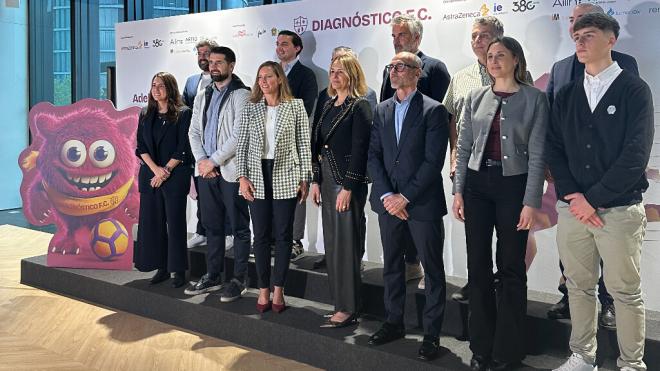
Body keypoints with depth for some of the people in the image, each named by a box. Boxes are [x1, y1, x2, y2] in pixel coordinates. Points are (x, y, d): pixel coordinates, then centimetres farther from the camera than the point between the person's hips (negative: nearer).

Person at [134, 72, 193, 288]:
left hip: (175, 176, -5)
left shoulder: (183, 114, -2)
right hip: (149, 175, 5)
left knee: (175, 222, -1)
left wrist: (166, 170, -11)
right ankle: (162, 268, 14)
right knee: (152, 221, 5)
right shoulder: (145, 115, 13)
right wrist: (155, 169, -8)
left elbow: (183, 148, -7)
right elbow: (141, 147, 6)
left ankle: (178, 270, 7)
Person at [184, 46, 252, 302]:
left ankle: (239, 279, 11)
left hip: (231, 171, -6)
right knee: (212, 226, 13)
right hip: (206, 171, 7)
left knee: (239, 227, 2)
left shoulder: (241, 95, -6)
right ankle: (213, 276, 23)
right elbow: (194, 132, 12)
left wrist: (213, 161, -14)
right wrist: (201, 160, -4)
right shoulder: (202, 97, 16)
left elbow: (238, 135, -15)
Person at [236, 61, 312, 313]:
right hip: (258, 177, 2)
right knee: (261, 235, 5)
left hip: (286, 177, -2)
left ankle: (278, 290, 14)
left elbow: (304, 144, 1)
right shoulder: (250, 108, 7)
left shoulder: (296, 106, 1)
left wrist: (305, 179, -3)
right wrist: (242, 177, -3)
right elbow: (242, 145, 7)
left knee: (283, 234, 3)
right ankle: (263, 290, 15)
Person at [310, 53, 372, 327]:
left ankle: (348, 309, 4)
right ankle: (339, 302, 19)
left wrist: (348, 188, -18)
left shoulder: (360, 106, -8)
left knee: (346, 243, -5)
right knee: (332, 243, 10)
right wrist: (316, 181, 10)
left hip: (348, 182, -8)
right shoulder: (328, 106, 15)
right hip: (327, 181, 8)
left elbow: (360, 150, -15)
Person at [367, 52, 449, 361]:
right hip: (389, 201, 5)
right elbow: (374, 156, 5)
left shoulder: (433, 111, -7)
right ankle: (394, 323, 28)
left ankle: (432, 332, 16)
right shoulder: (382, 110, 10)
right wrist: (386, 195, -7)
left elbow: (433, 161, -13)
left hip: (422, 202, -5)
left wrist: (405, 196, -14)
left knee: (432, 268, 5)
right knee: (392, 265, 14)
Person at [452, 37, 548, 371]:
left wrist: (530, 202, -11)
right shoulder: (476, 98, 8)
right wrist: (458, 191, 2)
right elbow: (463, 148, 9)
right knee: (478, 265, 7)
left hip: (513, 184, -3)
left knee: (511, 268, 4)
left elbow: (537, 155, -6)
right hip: (477, 183, 3)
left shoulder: (534, 99, -2)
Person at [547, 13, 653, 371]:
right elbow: (553, 148, 7)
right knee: (579, 286, 11)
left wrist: (593, 199, -12)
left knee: (625, 291, 4)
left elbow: (636, 154, -11)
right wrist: (572, 196, -7)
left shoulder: (634, 90, -3)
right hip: (572, 207, 4)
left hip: (620, 210, -4)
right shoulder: (566, 95, 10)